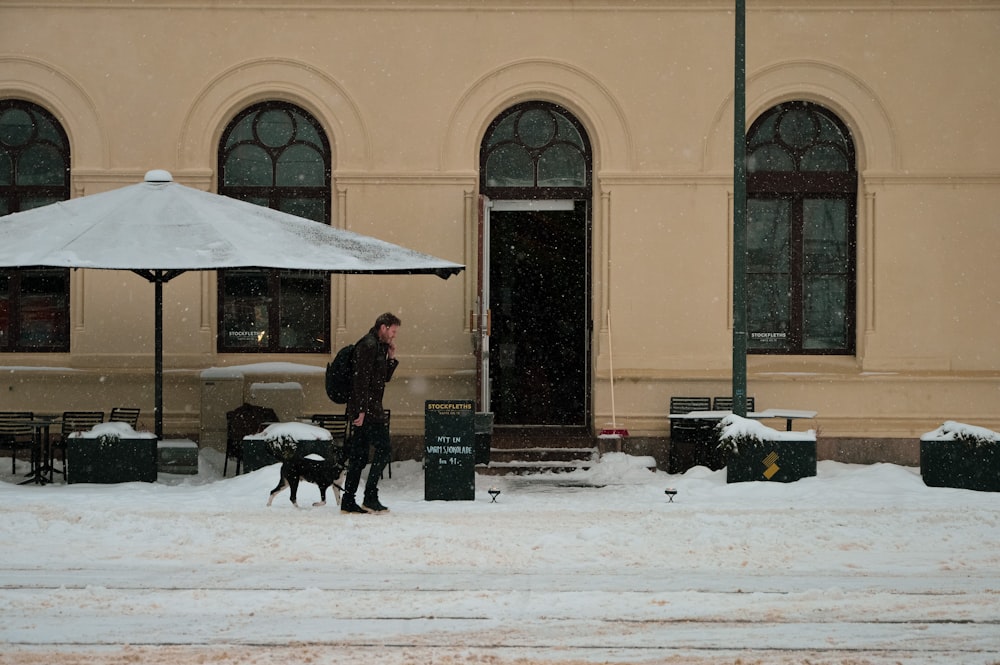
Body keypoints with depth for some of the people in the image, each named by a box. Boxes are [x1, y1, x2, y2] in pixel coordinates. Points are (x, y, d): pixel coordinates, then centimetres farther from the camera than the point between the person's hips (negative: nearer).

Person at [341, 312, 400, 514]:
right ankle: (370, 497, -8)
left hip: (364, 409, 10)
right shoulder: (368, 345, -12)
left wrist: (391, 357, 11)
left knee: (359, 455, 9)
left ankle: (348, 501, 10)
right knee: (383, 449, -8)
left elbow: (384, 378, 26)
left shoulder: (379, 346, 19)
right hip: (365, 409, -10)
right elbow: (361, 379, -19)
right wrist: (361, 410, -22)